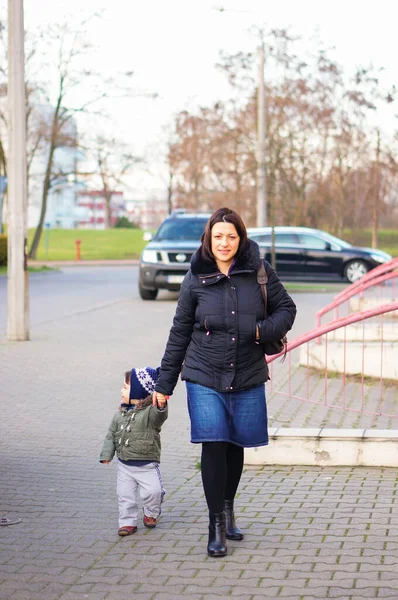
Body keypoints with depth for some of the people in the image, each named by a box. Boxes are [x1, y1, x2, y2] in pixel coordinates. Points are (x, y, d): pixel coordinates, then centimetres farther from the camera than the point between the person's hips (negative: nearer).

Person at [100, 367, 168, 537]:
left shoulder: (150, 411, -12)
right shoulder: (121, 413, 5)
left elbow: (159, 416, -35)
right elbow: (112, 434, 10)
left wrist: (161, 406, -57)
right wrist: (107, 454, 3)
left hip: (146, 464, -5)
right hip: (124, 464, 5)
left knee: (153, 491, -10)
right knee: (125, 495, 7)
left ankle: (151, 514, 18)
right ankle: (127, 522, 19)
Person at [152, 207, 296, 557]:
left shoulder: (259, 272, -1)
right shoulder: (196, 278, 0)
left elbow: (286, 308, 8)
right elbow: (180, 331, 6)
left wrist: (264, 330, -13)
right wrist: (164, 383, 8)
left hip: (248, 378, 1)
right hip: (204, 378, -1)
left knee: (236, 445, 11)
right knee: (213, 446, -9)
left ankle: (228, 509, 34)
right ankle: (217, 526, 1)